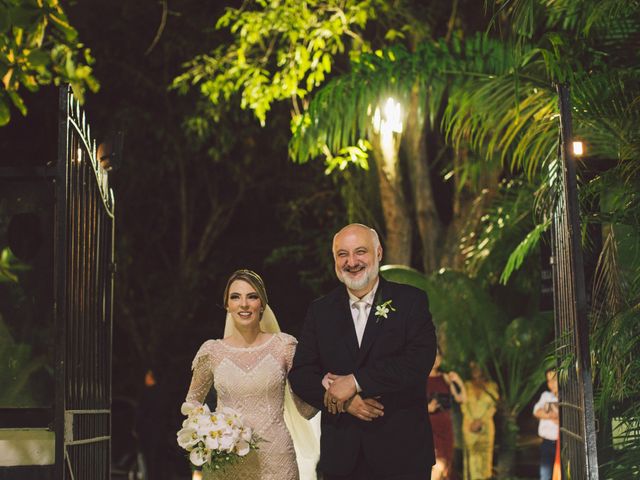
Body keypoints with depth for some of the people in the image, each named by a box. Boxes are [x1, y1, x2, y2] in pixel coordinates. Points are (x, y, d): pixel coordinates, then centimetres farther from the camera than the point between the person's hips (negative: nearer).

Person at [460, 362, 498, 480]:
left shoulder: (491, 386, 5)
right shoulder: (467, 386, 7)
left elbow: (493, 407, 0)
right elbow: (464, 406, 4)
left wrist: (480, 421, -9)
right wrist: (472, 421, -7)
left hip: (486, 425, 0)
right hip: (470, 425, 0)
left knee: (485, 452, -2)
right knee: (471, 453, -3)